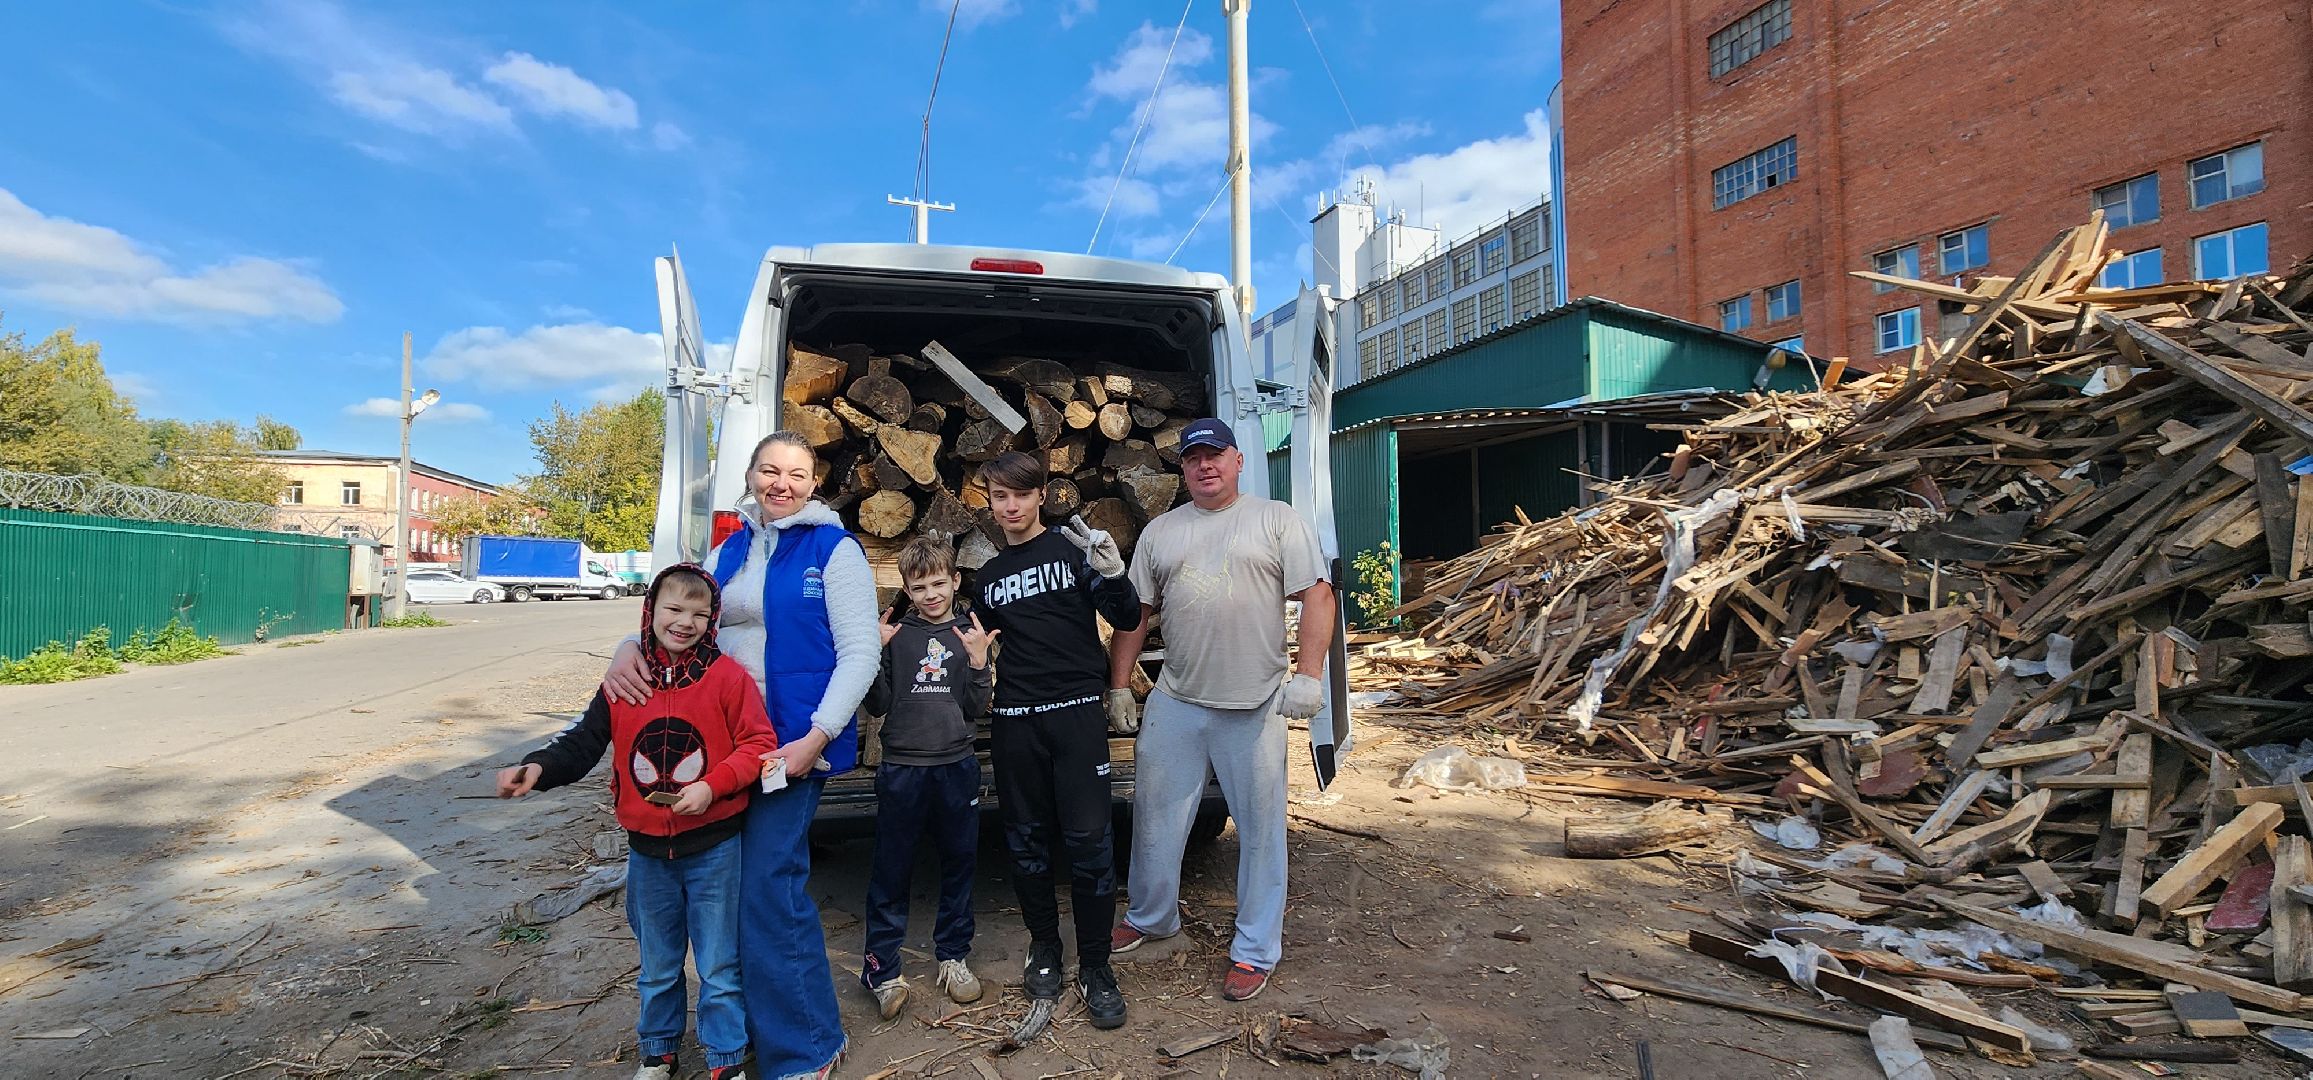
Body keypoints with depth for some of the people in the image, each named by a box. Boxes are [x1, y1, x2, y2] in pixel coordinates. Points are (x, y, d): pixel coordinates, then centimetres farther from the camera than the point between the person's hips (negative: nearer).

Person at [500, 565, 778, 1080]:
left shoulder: (728, 677, -12)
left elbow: (757, 744, -12)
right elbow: (583, 741, 2)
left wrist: (713, 786, -23)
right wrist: (538, 768, -15)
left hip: (713, 848, -3)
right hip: (647, 850, 4)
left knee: (719, 968, 9)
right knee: (656, 966, 22)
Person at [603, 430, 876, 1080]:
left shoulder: (835, 550, -6)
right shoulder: (729, 551, 12)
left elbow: (860, 654, -11)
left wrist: (815, 739, -18)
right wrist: (630, 652, -7)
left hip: (794, 741, -6)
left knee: (767, 888, -5)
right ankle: (757, 1023, 33)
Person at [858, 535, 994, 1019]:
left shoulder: (971, 634, 3)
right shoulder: (896, 633, 0)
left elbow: (976, 711, 1)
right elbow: (877, 706, -3)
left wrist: (978, 661, -13)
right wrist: (875, 653, -15)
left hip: (956, 767, 2)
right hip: (902, 769, -2)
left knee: (959, 863, 12)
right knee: (891, 870, 4)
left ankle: (953, 956, 29)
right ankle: (882, 968, 19)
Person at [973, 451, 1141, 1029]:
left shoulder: (1074, 548, 0)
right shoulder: (989, 574, 13)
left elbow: (1128, 621, -5)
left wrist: (1113, 577, -23)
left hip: (1076, 714, -4)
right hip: (1014, 721, 4)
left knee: (1089, 841, -4)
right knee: (1027, 841, 10)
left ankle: (1095, 966, 10)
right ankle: (1044, 945, 28)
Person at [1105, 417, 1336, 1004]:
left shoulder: (1277, 519, 0)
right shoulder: (1159, 532, 10)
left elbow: (1317, 596, -5)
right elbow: (1136, 614, 12)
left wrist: (1308, 674, -14)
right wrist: (1119, 685, 9)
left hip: (1256, 705, -3)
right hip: (1174, 703, 4)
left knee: (1260, 827, 6)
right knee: (1155, 815, 14)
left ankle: (1255, 950, 22)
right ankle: (1150, 916, 37)